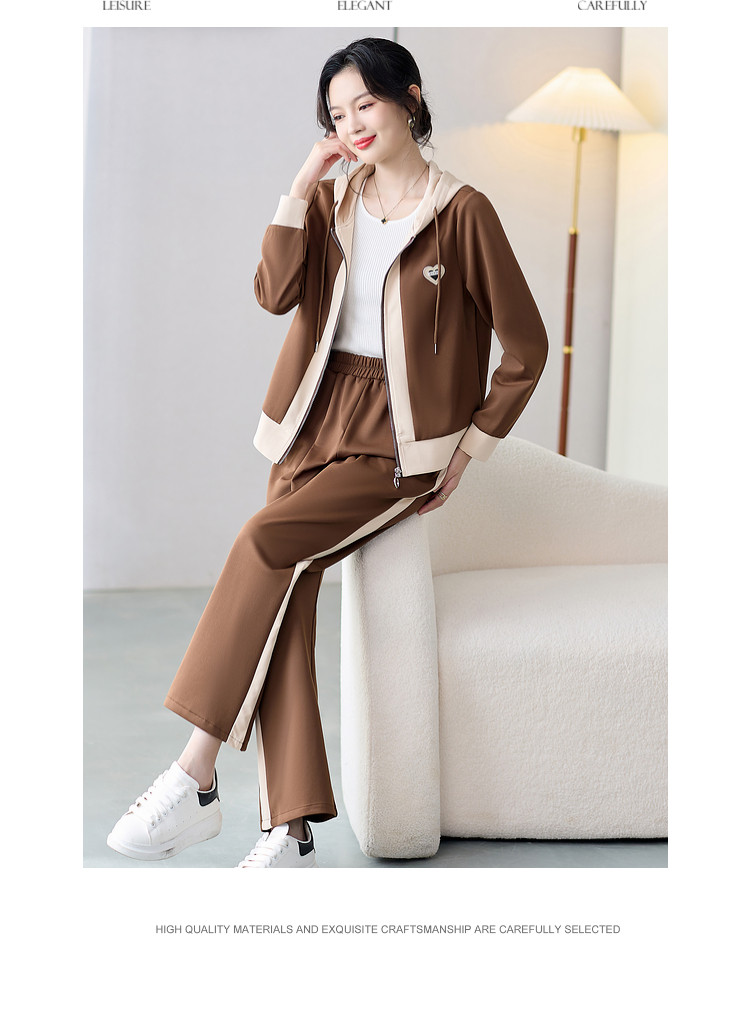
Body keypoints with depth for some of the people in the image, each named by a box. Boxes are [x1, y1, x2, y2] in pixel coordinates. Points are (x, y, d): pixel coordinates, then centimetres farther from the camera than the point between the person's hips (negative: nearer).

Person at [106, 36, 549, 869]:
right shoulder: (330, 200, 13)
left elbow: (526, 345, 0)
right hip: (317, 418, 5)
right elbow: (275, 293, -3)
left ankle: (196, 779, -21)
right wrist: (301, 188, -6)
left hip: (395, 440, -5)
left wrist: (473, 448, -1)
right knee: (287, 589, -16)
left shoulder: (462, 213, -3)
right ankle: (289, 831, -18)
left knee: (265, 542, -26)